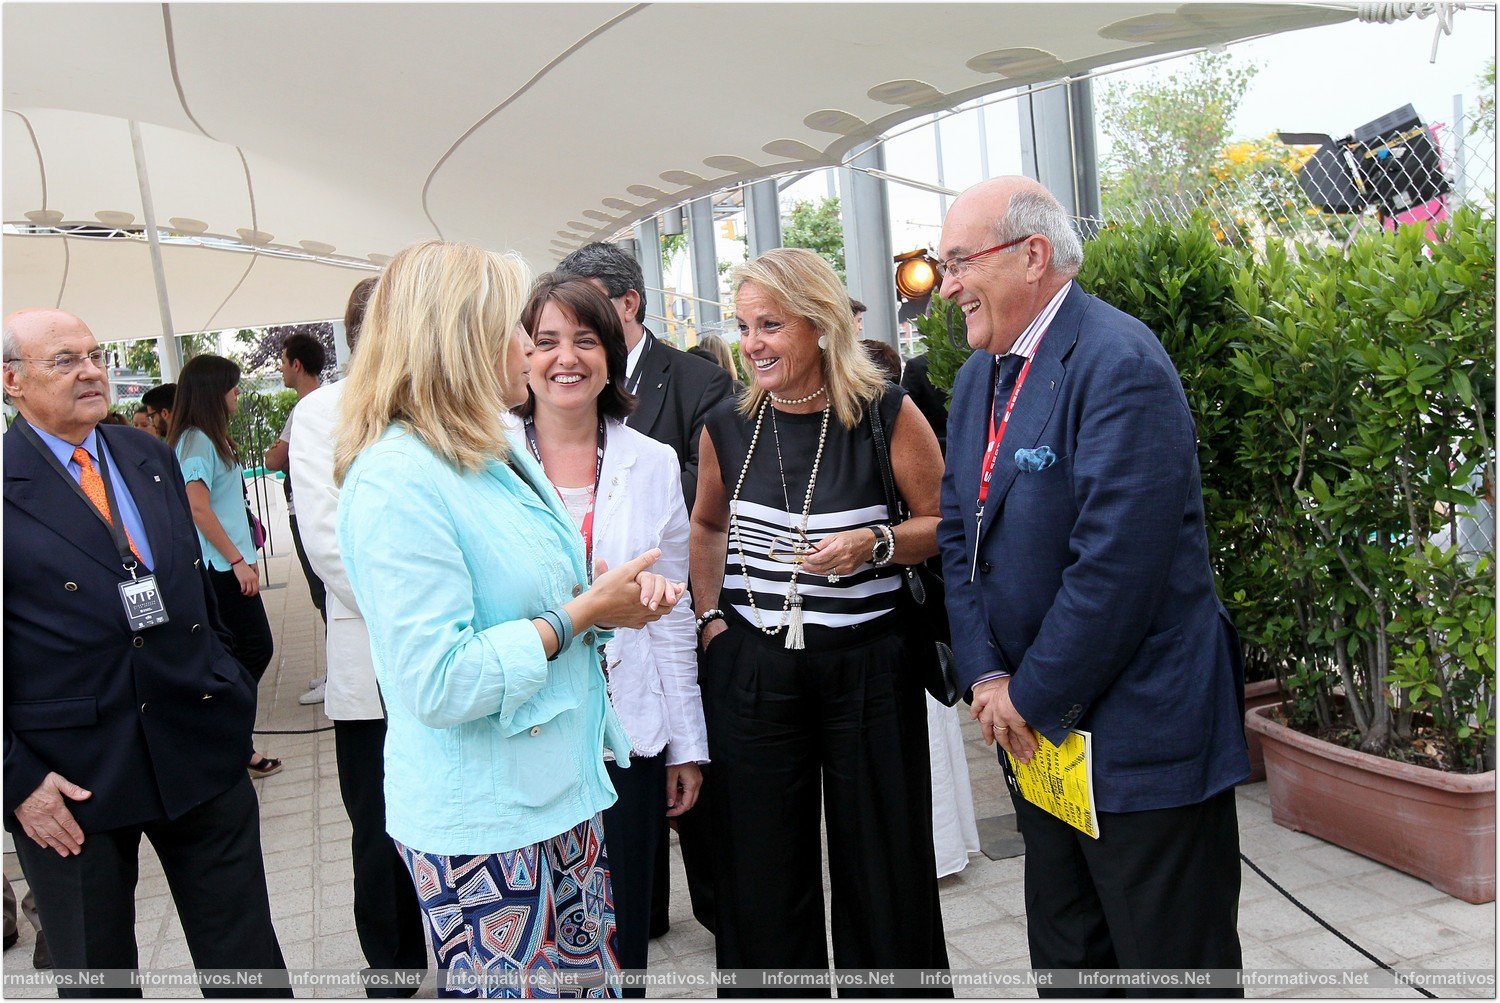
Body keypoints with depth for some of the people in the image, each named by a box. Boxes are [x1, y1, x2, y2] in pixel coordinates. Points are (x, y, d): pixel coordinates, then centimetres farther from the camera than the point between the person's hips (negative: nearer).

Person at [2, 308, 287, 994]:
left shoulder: (153, 459, 9)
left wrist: (228, 690, 10)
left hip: (201, 749, 4)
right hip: (70, 780, -4)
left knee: (248, 961, 13)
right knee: (96, 973, 17)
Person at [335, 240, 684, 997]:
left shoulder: (499, 453, 9)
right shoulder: (397, 482, -20)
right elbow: (440, 685, -24)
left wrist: (611, 590, 0)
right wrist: (582, 612, -18)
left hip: (559, 792, 8)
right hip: (481, 826, -8)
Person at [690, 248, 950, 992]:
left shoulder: (886, 415, -8)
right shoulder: (727, 428, 2)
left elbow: (944, 525, -1)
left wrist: (875, 543, -18)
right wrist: (709, 616, 11)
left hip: (868, 668, -2)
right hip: (752, 669, 3)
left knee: (882, 871, 10)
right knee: (763, 875, 13)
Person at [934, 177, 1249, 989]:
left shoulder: (1119, 363, -20)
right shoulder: (978, 378, 9)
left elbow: (1117, 559, -25)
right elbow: (958, 533, 8)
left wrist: (1031, 695, -15)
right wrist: (986, 677, -3)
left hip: (1141, 731, -8)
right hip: (1036, 725, 8)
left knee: (1170, 955, 9)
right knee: (1064, 952, 22)